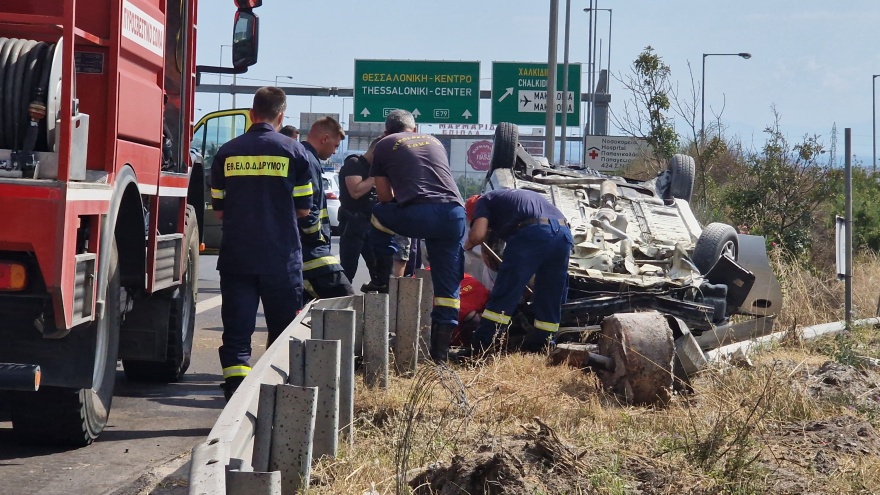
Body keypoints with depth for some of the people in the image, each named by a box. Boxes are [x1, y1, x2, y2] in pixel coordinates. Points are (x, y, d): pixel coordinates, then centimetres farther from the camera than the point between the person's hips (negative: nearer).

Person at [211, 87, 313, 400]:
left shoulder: (228, 152, 3)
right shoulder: (293, 152, -3)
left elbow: (219, 209, 7)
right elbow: (303, 208, 1)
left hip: (236, 255, 1)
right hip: (281, 257, -1)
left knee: (236, 328, 2)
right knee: (283, 328, 12)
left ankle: (236, 387, -7)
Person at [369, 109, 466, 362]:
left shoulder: (385, 145, 19)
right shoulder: (435, 142, 30)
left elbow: (385, 196, 20)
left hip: (418, 216, -3)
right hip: (455, 213, 4)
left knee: (378, 215, 28)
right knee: (448, 285, 10)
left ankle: (383, 281, 24)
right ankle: (441, 350, 5)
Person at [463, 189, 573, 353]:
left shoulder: (484, 201, 19)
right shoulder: (519, 195, 41)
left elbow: (477, 234, 3)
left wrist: (468, 244, 24)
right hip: (564, 233, 7)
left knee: (504, 294, -2)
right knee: (550, 297, 16)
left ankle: (479, 347, 0)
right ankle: (540, 345, 21)